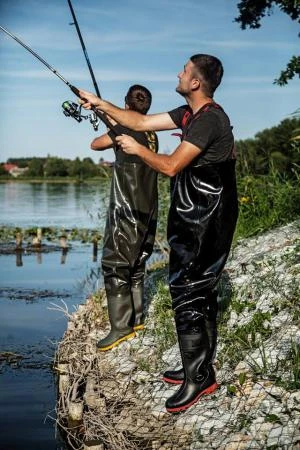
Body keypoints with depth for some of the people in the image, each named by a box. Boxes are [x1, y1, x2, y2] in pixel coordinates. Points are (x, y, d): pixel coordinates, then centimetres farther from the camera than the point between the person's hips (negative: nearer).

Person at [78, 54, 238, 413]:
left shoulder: (210, 119, -19)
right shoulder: (190, 114, 11)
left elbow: (171, 166, -20)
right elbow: (141, 122, 16)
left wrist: (136, 149, -5)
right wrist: (101, 104, 15)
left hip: (204, 225, -10)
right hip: (196, 221, 10)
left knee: (188, 295, -7)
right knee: (199, 294, 15)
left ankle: (198, 378, 4)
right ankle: (200, 369, 27)